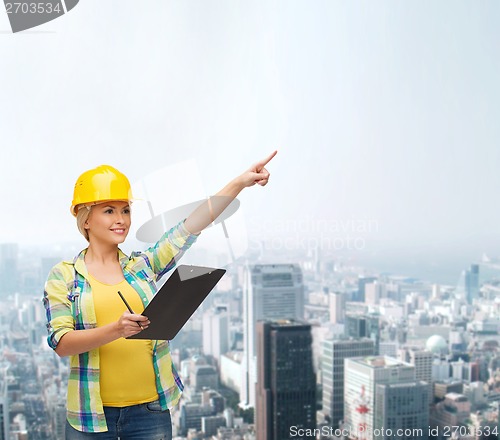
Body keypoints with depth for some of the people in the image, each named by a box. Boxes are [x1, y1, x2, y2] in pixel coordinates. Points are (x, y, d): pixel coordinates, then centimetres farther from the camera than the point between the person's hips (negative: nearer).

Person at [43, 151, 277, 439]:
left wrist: (240, 182, -11)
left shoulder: (143, 265, 6)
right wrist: (115, 329, -26)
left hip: (150, 409, 2)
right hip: (91, 414, -2)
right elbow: (61, 343, -10)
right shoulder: (63, 276, 0)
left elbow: (191, 226, -3)